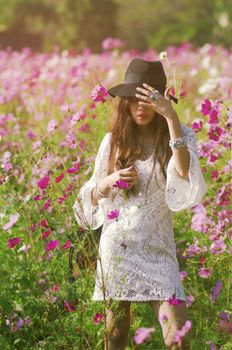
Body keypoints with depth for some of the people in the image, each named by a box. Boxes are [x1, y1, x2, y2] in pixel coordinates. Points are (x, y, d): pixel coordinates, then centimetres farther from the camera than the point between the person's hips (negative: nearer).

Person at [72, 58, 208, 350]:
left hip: (157, 249, -2)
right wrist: (110, 181, -10)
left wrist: (171, 116, -26)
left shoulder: (179, 136, -1)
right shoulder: (113, 141, 5)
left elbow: (184, 173, -24)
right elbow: (91, 196, 12)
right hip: (116, 246, 2)